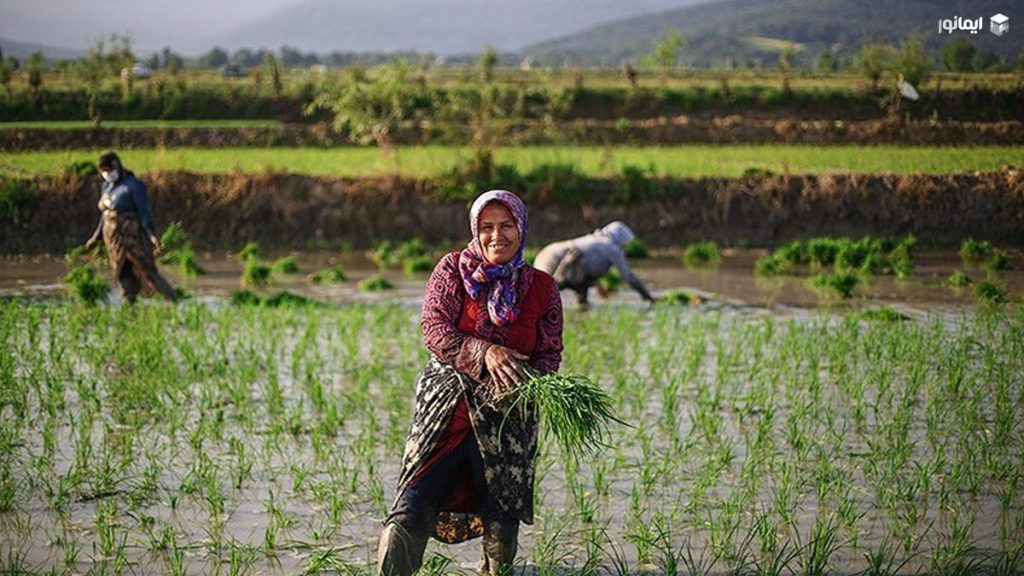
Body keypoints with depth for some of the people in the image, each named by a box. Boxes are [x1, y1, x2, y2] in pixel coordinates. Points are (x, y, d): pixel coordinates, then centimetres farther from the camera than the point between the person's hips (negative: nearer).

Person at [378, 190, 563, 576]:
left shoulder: (542, 289, 5)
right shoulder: (452, 270, 0)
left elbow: (550, 353, 7)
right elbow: (435, 330, -9)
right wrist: (484, 353, -25)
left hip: (508, 416, 2)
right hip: (447, 406, -2)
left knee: (501, 520, 8)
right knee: (413, 506, -12)